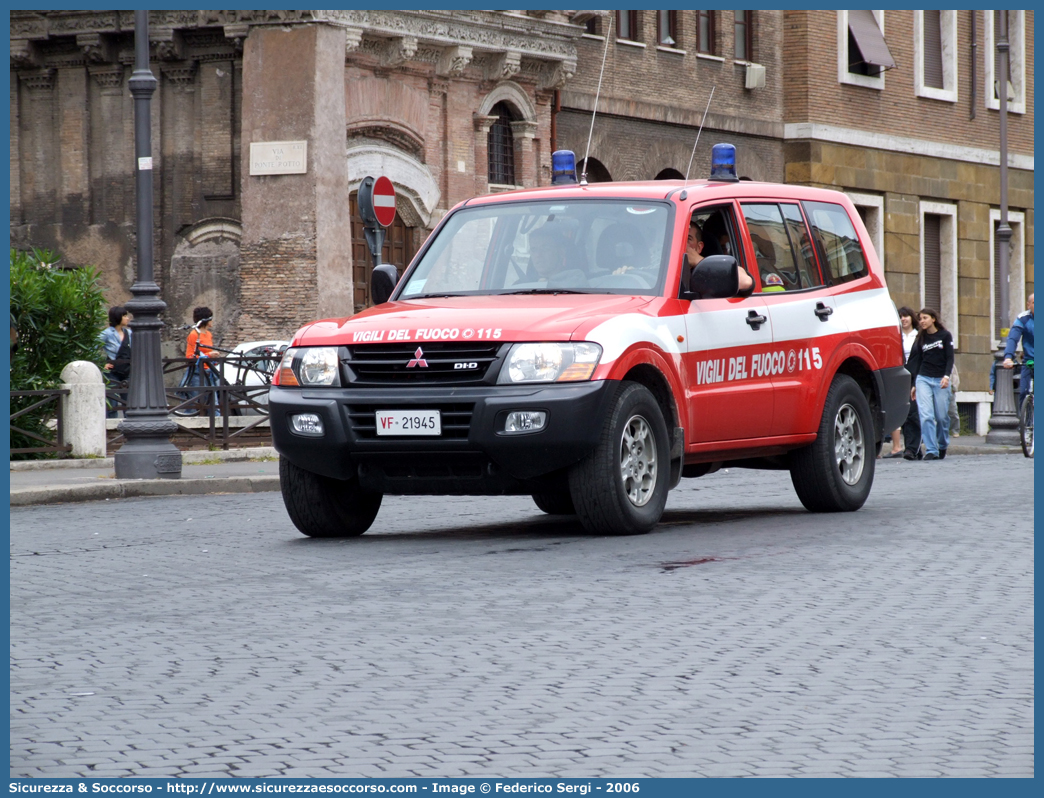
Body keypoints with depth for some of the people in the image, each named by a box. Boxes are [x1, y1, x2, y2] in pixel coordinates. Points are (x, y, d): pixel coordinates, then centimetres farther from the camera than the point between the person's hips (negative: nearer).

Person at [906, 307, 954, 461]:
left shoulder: (945, 336, 4)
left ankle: (942, 446, 24)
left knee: (942, 416, 1)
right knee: (926, 415, -12)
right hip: (923, 379, 2)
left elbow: (950, 358, -2)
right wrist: (914, 385, 9)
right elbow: (916, 361, 13)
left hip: (941, 380, -2)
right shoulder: (921, 339, 13)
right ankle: (931, 450, -14)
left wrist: (946, 376, -16)